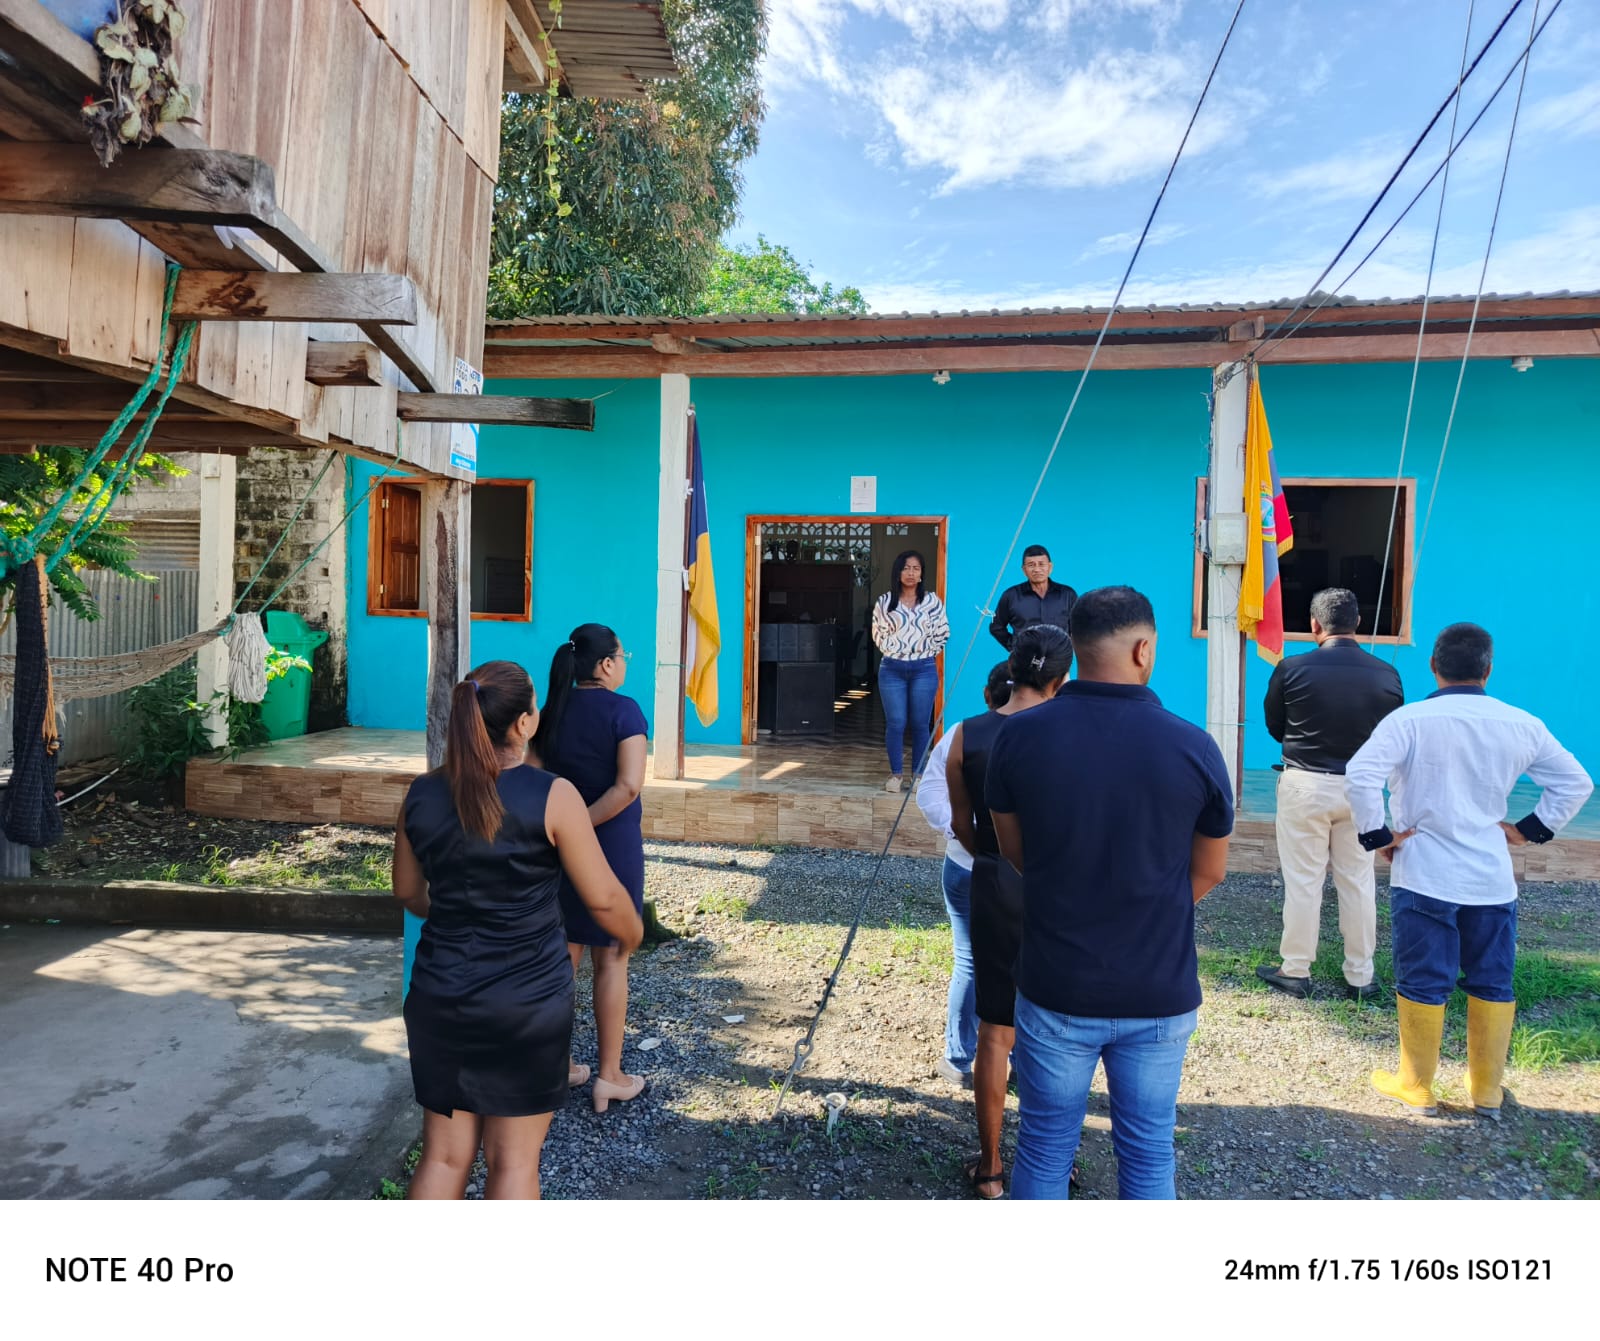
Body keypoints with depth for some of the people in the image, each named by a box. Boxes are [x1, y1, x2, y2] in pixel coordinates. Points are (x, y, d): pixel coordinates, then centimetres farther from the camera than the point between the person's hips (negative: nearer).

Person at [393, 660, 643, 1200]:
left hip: (440, 998, 4)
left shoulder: (421, 794, -3)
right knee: (513, 1161, 12)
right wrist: (633, 931, 11)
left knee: (443, 1155, 18)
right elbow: (603, 899, -11)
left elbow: (408, 892, 11)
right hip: (527, 1002, -3)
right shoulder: (552, 796, -16)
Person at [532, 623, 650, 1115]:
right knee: (611, 960, 6)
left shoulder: (553, 710, 3)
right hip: (612, 845, -5)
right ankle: (610, 1077, 16)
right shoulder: (622, 710, -13)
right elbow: (628, 785, -24)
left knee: (563, 955, 15)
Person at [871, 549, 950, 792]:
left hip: (924, 669, 0)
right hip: (892, 669, 0)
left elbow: (942, 633, 9)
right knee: (895, 723, 0)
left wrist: (928, 653, 7)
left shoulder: (932, 601, 2)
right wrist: (893, 651, 7)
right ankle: (895, 774, 9)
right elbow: (878, 634, 12)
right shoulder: (885, 602, 3)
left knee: (920, 724, 3)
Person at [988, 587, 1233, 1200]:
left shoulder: (1018, 737, -13)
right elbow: (1208, 872, 1)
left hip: (1055, 989, 0)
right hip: (1159, 995, 0)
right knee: (1148, 1153, 19)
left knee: (1044, 1149, 17)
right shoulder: (1195, 747, -13)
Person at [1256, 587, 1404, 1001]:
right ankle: (1360, 977, 21)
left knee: (1303, 881, 6)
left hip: (1305, 785, -3)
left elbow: (1275, 728, 2)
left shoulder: (1291, 670, -12)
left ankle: (1294, 971, 15)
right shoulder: (1387, 674, -5)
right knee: (1358, 882, 12)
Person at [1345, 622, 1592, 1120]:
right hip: (1493, 878, 4)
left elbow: (1361, 775, -24)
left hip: (1424, 877, -3)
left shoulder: (1409, 719, -12)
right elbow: (1575, 783, 9)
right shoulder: (1521, 724, 1)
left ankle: (1415, 1088, 20)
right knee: (1492, 984, 16)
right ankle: (1488, 1092, 28)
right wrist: (1531, 829, 11)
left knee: (1422, 984, 7)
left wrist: (1377, 835, -12)